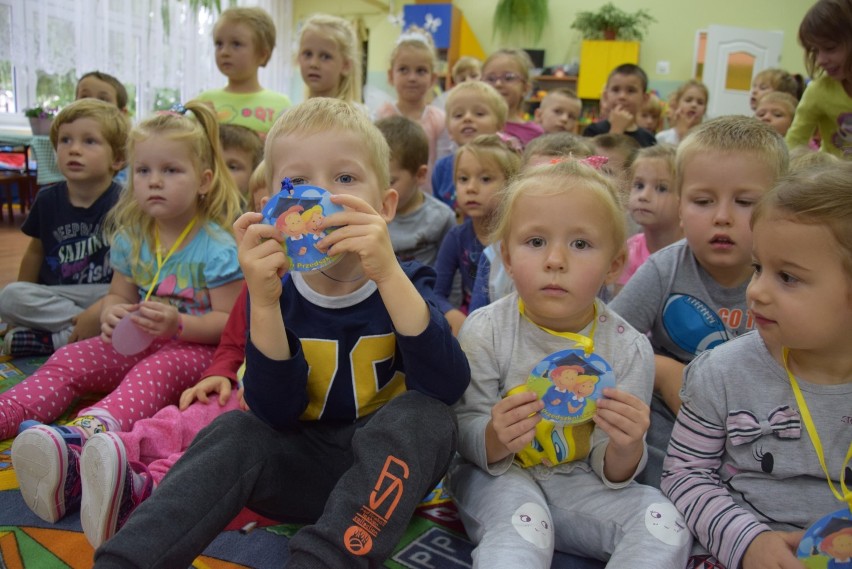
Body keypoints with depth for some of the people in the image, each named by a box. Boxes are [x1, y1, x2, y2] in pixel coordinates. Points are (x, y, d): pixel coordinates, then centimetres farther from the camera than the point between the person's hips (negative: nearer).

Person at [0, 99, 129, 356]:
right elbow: (36, 251, 16)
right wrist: (24, 310, 17)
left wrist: (101, 310, -27)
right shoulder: (48, 200, 2)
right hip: (54, 297, 4)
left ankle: (50, 339, -23)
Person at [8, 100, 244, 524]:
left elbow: (231, 323, -13)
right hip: (137, 343, 8)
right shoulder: (131, 239, 6)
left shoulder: (217, 248, -12)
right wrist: (112, 314, -8)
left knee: (155, 371, -36)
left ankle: (80, 437, -62)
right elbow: (118, 294, 17)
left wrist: (178, 325, -28)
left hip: (194, 348, -7)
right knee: (68, 359, -11)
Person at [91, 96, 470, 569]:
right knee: (236, 429, -24)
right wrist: (263, 303, -31)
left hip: (392, 466, -1)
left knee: (423, 412, -30)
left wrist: (388, 274, -42)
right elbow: (278, 414, -17)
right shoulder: (277, 293, -7)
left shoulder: (404, 284, -13)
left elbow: (447, 388, -31)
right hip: (303, 466, 2)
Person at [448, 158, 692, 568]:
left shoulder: (629, 349, -10)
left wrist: (626, 449, -28)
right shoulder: (485, 332, -14)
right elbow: (464, 435, -9)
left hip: (577, 479, 4)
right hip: (497, 475, -3)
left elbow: (611, 472, -4)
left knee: (664, 524, -18)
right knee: (522, 520, -34)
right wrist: (495, 439, -33)